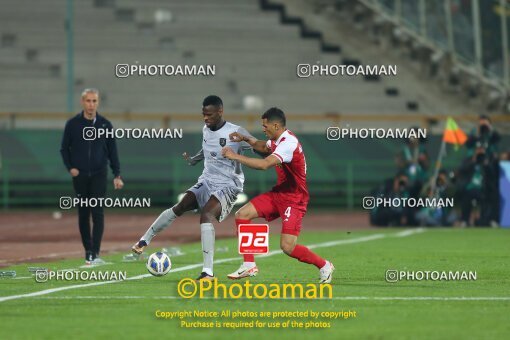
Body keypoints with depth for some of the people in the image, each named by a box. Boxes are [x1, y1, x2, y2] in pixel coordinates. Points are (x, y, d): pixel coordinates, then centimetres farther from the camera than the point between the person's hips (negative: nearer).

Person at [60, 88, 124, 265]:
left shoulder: (105, 124, 2)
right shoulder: (73, 124, -1)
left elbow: (112, 151, 6)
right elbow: (64, 148, 7)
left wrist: (117, 175, 2)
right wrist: (70, 168, -6)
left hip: (99, 175, 0)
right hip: (80, 176, 0)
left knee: (98, 213, -10)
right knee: (83, 214, 7)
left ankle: (95, 254, -12)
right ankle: (88, 251, 16)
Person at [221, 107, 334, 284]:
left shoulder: (289, 143, -25)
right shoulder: (278, 140, 5)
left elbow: (264, 164, -36)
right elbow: (264, 147, 31)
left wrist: (235, 156, -27)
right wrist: (246, 139, 12)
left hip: (294, 199, -9)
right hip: (278, 193, 9)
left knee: (288, 246, -16)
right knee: (242, 215, 1)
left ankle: (324, 266, 8)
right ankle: (249, 266, 6)